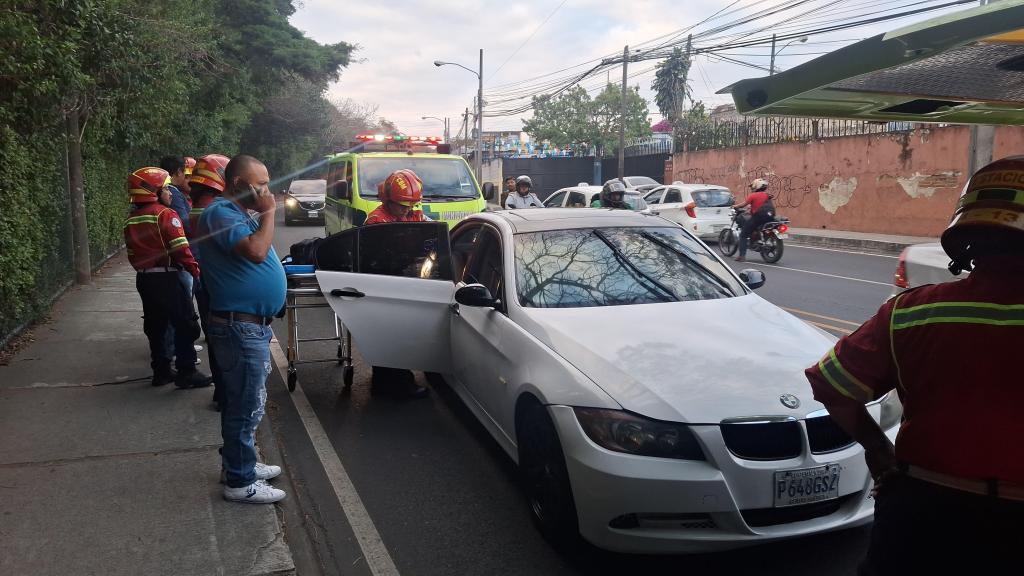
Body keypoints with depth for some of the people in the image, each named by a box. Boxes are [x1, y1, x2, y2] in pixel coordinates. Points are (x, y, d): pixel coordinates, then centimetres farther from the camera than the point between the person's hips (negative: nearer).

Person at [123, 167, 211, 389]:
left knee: (155, 326, 15)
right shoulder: (165, 214, -12)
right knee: (186, 325, -1)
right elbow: (180, 248, -17)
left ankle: (161, 370, 21)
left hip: (143, 279, 8)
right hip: (166, 278, -8)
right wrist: (195, 270, -10)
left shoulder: (131, 220, 12)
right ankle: (186, 373, 0)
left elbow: (132, 253, 16)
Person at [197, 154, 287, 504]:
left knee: (242, 403, 20)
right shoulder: (221, 213, -16)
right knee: (247, 407, -3)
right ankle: (240, 482, 8)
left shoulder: (238, 213, 16)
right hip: (241, 328, -11)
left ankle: (240, 464, 34)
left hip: (251, 326, 11)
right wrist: (268, 213, -19)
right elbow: (256, 251, -30)